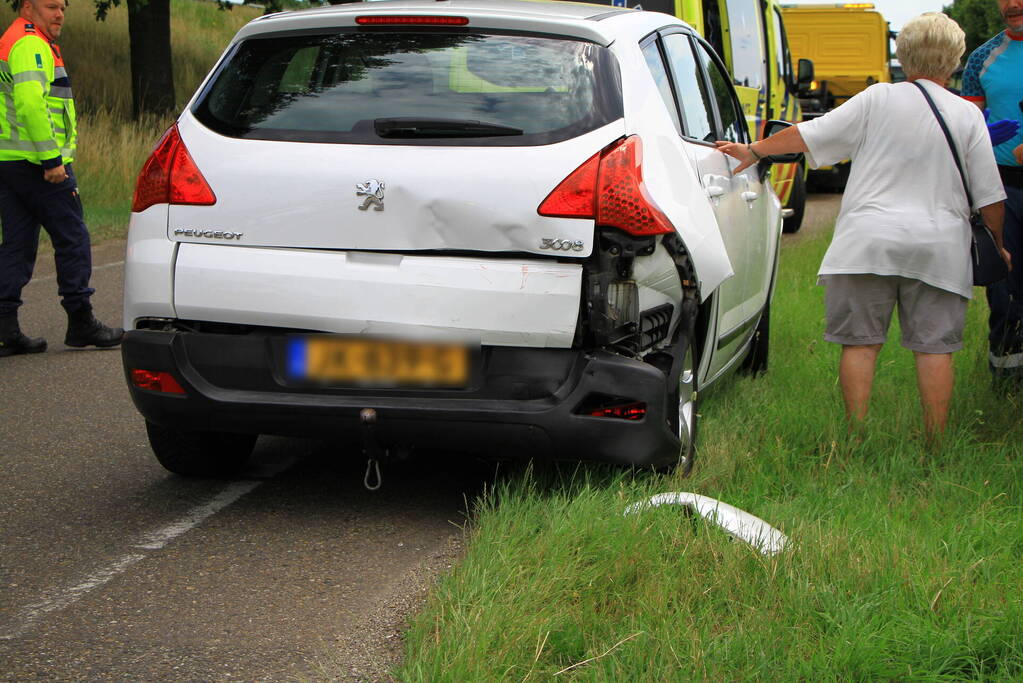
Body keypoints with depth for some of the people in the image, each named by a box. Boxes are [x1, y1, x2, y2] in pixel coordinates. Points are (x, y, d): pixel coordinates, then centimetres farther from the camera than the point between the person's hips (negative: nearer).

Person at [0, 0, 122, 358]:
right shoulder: (31, 46, -12)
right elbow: (30, 103, -24)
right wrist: (52, 158, -23)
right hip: (37, 163, -10)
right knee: (72, 238, 0)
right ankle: (81, 324, 5)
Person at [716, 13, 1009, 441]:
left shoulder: (878, 99, 0)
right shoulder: (968, 116, 3)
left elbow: (812, 133, 2)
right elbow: (989, 195, 4)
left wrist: (754, 151, 13)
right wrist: (1001, 245, 18)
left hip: (869, 241, -1)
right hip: (939, 247, 1)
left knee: (860, 341, 4)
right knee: (933, 346, 3)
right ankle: (935, 442, 2)